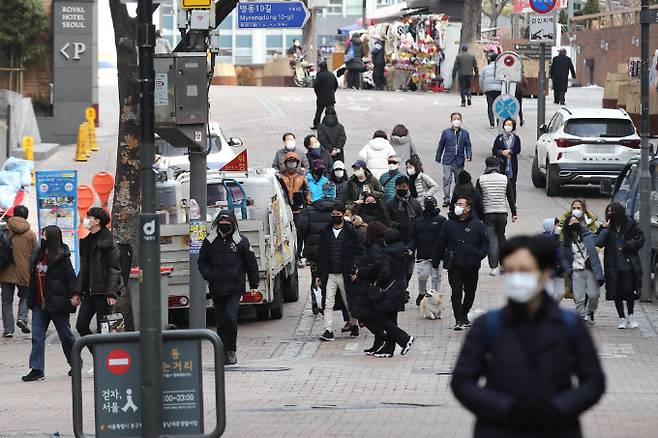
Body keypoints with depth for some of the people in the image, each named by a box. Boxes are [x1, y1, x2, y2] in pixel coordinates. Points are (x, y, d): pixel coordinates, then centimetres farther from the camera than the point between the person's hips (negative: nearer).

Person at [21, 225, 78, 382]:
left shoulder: (62, 257, -11)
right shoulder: (37, 256, 11)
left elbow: (71, 277, -14)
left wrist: (74, 294, -26)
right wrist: (32, 300, 16)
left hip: (57, 304, -7)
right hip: (39, 304, 7)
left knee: (66, 335, 8)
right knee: (37, 337, 0)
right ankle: (37, 370, 0)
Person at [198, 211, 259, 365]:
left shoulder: (241, 241, 3)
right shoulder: (209, 241, 7)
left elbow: (251, 264, 8)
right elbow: (202, 262, 14)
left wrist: (254, 285, 7)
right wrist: (209, 276, -4)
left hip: (235, 289, -3)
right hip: (217, 289, 3)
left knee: (230, 317, -16)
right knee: (221, 322, 4)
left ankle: (231, 351, -2)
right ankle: (224, 352, 13)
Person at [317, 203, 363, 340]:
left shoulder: (351, 232, -2)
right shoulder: (326, 232, 7)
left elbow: (359, 251, 0)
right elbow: (322, 254, 11)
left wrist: (354, 268, -12)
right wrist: (320, 274, 7)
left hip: (345, 274, -2)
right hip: (329, 275, 2)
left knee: (349, 303, 11)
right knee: (328, 303, -6)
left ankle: (354, 325, 31)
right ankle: (329, 331, -9)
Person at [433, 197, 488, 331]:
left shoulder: (477, 225, 3)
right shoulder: (449, 225, 4)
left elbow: (485, 243, 9)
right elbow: (440, 244, 8)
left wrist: (480, 255, -7)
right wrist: (435, 262, 7)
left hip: (472, 266, 1)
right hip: (454, 266, -1)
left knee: (470, 292, 12)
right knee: (456, 293, -9)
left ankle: (464, 315, 31)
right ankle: (459, 320, -6)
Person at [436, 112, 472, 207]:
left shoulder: (465, 133, 7)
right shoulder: (446, 132, 4)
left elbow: (468, 146, 7)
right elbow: (441, 146, 9)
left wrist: (469, 156, -10)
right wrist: (438, 158, 9)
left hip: (459, 162, 2)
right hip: (448, 161, -2)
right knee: (447, 180, -10)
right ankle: (446, 200, -8)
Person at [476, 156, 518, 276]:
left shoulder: (481, 180, -3)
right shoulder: (505, 179, 1)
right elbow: (511, 198, 4)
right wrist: (514, 213, 11)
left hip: (487, 214, -2)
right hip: (502, 213, 2)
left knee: (491, 240, -2)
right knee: (501, 238, 17)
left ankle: (494, 267, -10)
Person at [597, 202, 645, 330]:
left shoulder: (630, 224, -1)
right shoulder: (607, 226, 5)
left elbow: (640, 240, 0)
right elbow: (599, 243, -2)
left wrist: (626, 246, -8)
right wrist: (604, 229, -13)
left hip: (628, 263, -2)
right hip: (613, 265, 2)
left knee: (629, 290, -5)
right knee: (617, 292, 4)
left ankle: (631, 316, 12)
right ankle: (622, 319, 14)